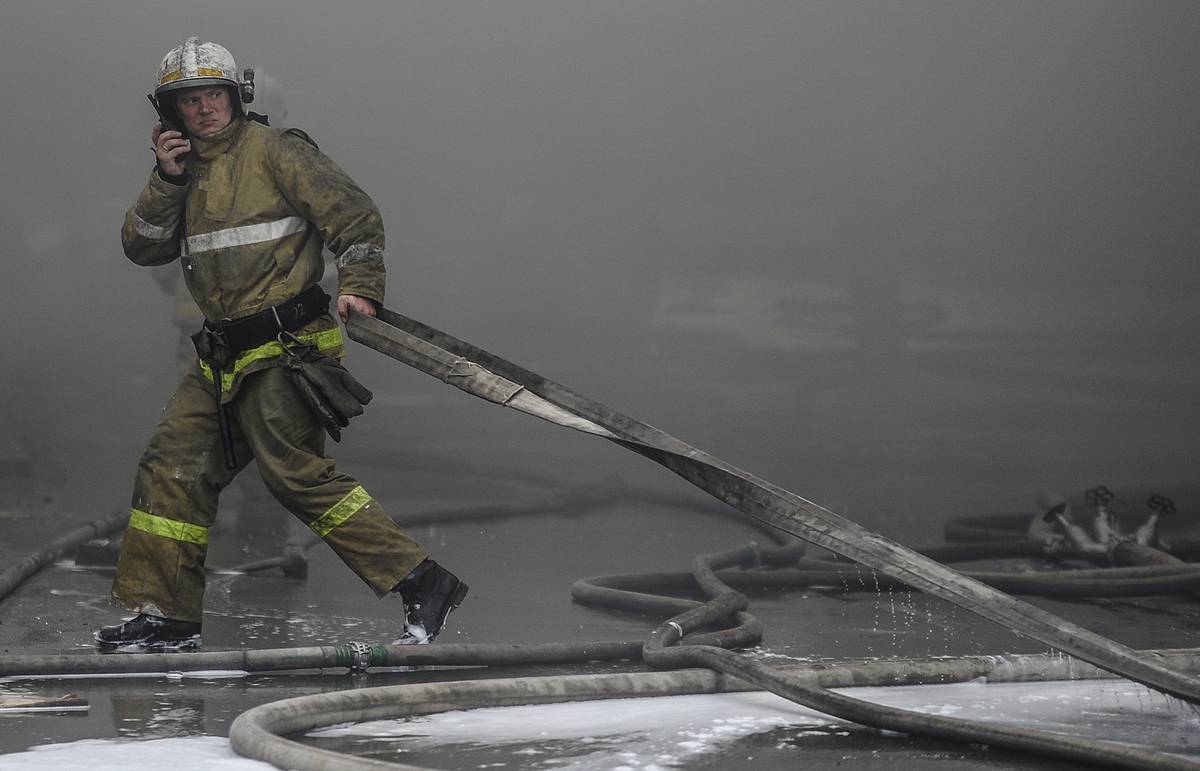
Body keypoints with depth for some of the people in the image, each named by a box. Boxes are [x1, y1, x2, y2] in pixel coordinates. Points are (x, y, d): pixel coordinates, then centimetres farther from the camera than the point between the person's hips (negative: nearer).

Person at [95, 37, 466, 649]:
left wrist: (359, 286, -19)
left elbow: (354, 215, -8)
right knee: (173, 467, 5)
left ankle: (422, 583, -15)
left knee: (297, 474, -15)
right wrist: (167, 181, -5)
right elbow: (142, 247, 7)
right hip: (222, 359, 8)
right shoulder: (185, 170, 16)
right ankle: (163, 613, 14)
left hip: (284, 348, -8)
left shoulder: (274, 151, -4)